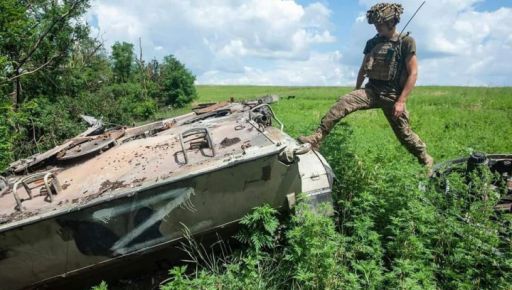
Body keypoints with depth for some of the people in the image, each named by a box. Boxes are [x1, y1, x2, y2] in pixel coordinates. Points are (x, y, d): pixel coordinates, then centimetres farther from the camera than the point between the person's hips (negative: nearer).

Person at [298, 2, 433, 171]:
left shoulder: (406, 42, -5)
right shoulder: (372, 43, 9)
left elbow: (413, 73, -9)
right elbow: (363, 70, 19)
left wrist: (401, 101, -16)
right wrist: (356, 93, 19)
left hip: (392, 95, -3)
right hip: (371, 90, 4)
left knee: (404, 134, 4)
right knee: (343, 103, -22)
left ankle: (427, 161, 29)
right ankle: (316, 139, -27)